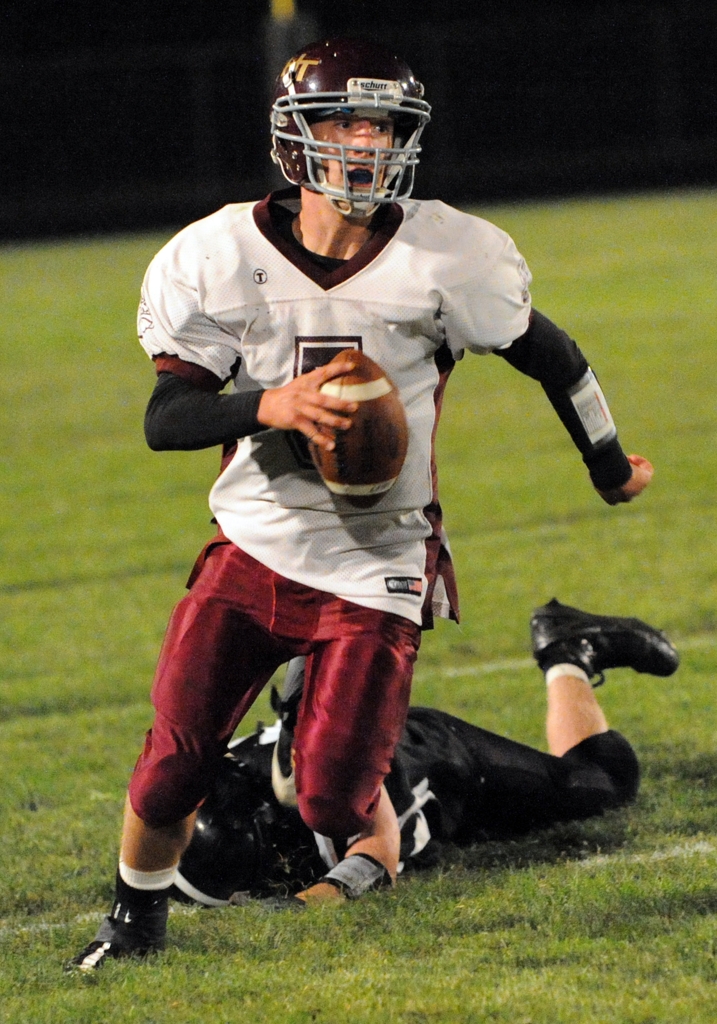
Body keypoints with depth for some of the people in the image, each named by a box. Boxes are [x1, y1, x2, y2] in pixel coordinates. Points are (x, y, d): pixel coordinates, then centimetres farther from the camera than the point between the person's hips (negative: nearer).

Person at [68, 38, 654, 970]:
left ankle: (380, 858, 29)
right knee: (174, 764, -5)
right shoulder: (222, 258, -7)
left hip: (377, 567, -1)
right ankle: (138, 913, 25)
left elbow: (549, 354, 6)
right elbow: (164, 418, -9)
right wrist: (271, 406, -28)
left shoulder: (444, 260, -10)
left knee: (335, 796, -8)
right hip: (255, 544, 1)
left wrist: (610, 465, 19)